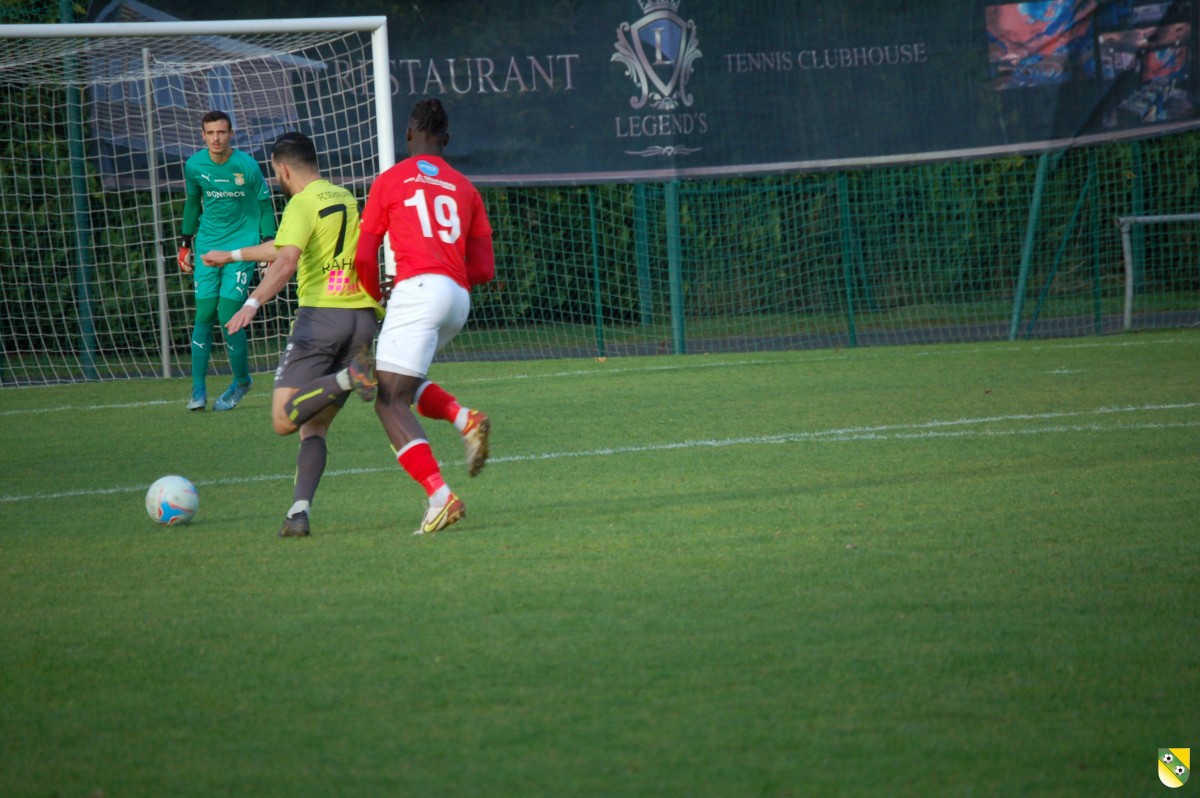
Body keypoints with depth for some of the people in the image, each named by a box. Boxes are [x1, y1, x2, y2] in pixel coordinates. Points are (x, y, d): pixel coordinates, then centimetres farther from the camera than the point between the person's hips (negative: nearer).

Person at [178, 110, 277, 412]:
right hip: (207, 247, 3)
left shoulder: (247, 166, -10)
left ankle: (241, 381, 10)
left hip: (242, 247, -3)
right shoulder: (194, 166, 0)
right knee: (204, 316, -2)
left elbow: (264, 204, 0)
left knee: (228, 316, -11)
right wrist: (185, 245, 17)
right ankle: (198, 390, 4)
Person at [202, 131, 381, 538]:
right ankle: (300, 512, -9)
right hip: (362, 316, 7)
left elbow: (287, 260, -21)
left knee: (285, 419, -7)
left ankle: (350, 377, -29)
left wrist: (253, 303, -30)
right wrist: (232, 255, 44)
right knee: (315, 426, 8)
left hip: (321, 314, -7)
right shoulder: (345, 199, 22)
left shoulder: (302, 204, -3)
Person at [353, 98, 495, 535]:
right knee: (401, 383, 26)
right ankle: (466, 420, -1)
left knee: (389, 401, -7)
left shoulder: (390, 181, 9)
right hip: (459, 298, 6)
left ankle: (439, 496, -24)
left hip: (417, 289, -6)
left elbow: (364, 257, 5)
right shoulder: (464, 188, 19)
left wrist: (376, 296, 24)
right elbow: (484, 268, 17)